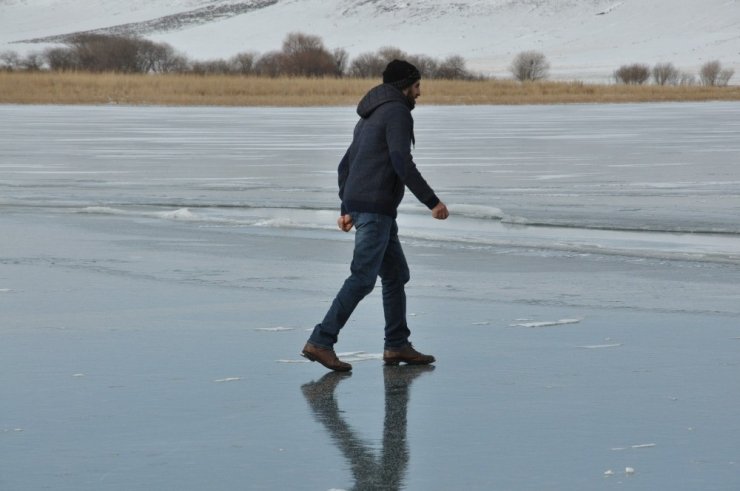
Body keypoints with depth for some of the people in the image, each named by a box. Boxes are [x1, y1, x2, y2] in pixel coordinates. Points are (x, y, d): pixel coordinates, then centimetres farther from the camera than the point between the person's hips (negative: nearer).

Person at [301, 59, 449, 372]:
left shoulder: (369, 118, 21)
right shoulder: (398, 112, -9)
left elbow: (345, 165, 23)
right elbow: (402, 163, -20)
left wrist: (346, 209, 25)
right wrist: (432, 201, -19)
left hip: (358, 205, 10)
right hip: (376, 208, -10)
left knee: (396, 274, 14)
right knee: (363, 278, -11)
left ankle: (397, 346, 15)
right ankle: (320, 342, -14)